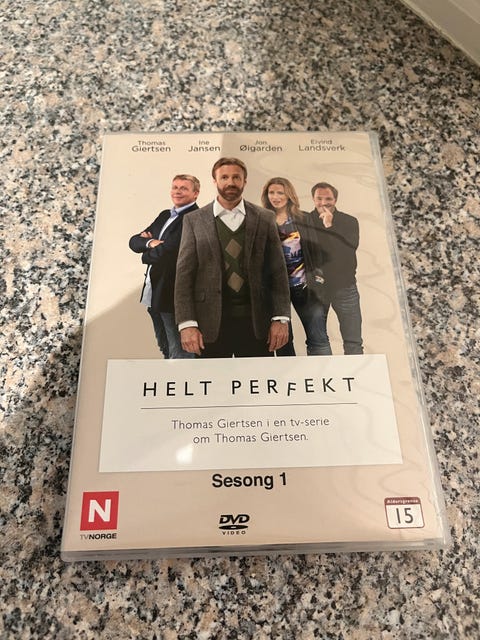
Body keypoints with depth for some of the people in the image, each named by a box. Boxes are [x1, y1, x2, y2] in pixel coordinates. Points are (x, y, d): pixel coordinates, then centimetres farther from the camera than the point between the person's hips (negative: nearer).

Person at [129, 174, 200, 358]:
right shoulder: (165, 215, 15)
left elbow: (169, 251, -22)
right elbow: (134, 241, 10)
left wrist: (146, 254, -2)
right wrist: (150, 243, -12)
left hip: (174, 294, -9)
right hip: (154, 294, 9)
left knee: (179, 353, -1)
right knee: (166, 350, 21)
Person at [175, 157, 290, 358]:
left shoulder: (264, 219, 7)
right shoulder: (194, 221, 5)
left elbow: (278, 271, 5)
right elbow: (184, 274, 0)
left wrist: (280, 319, -3)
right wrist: (187, 323, -9)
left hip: (255, 321, 1)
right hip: (211, 323, 0)